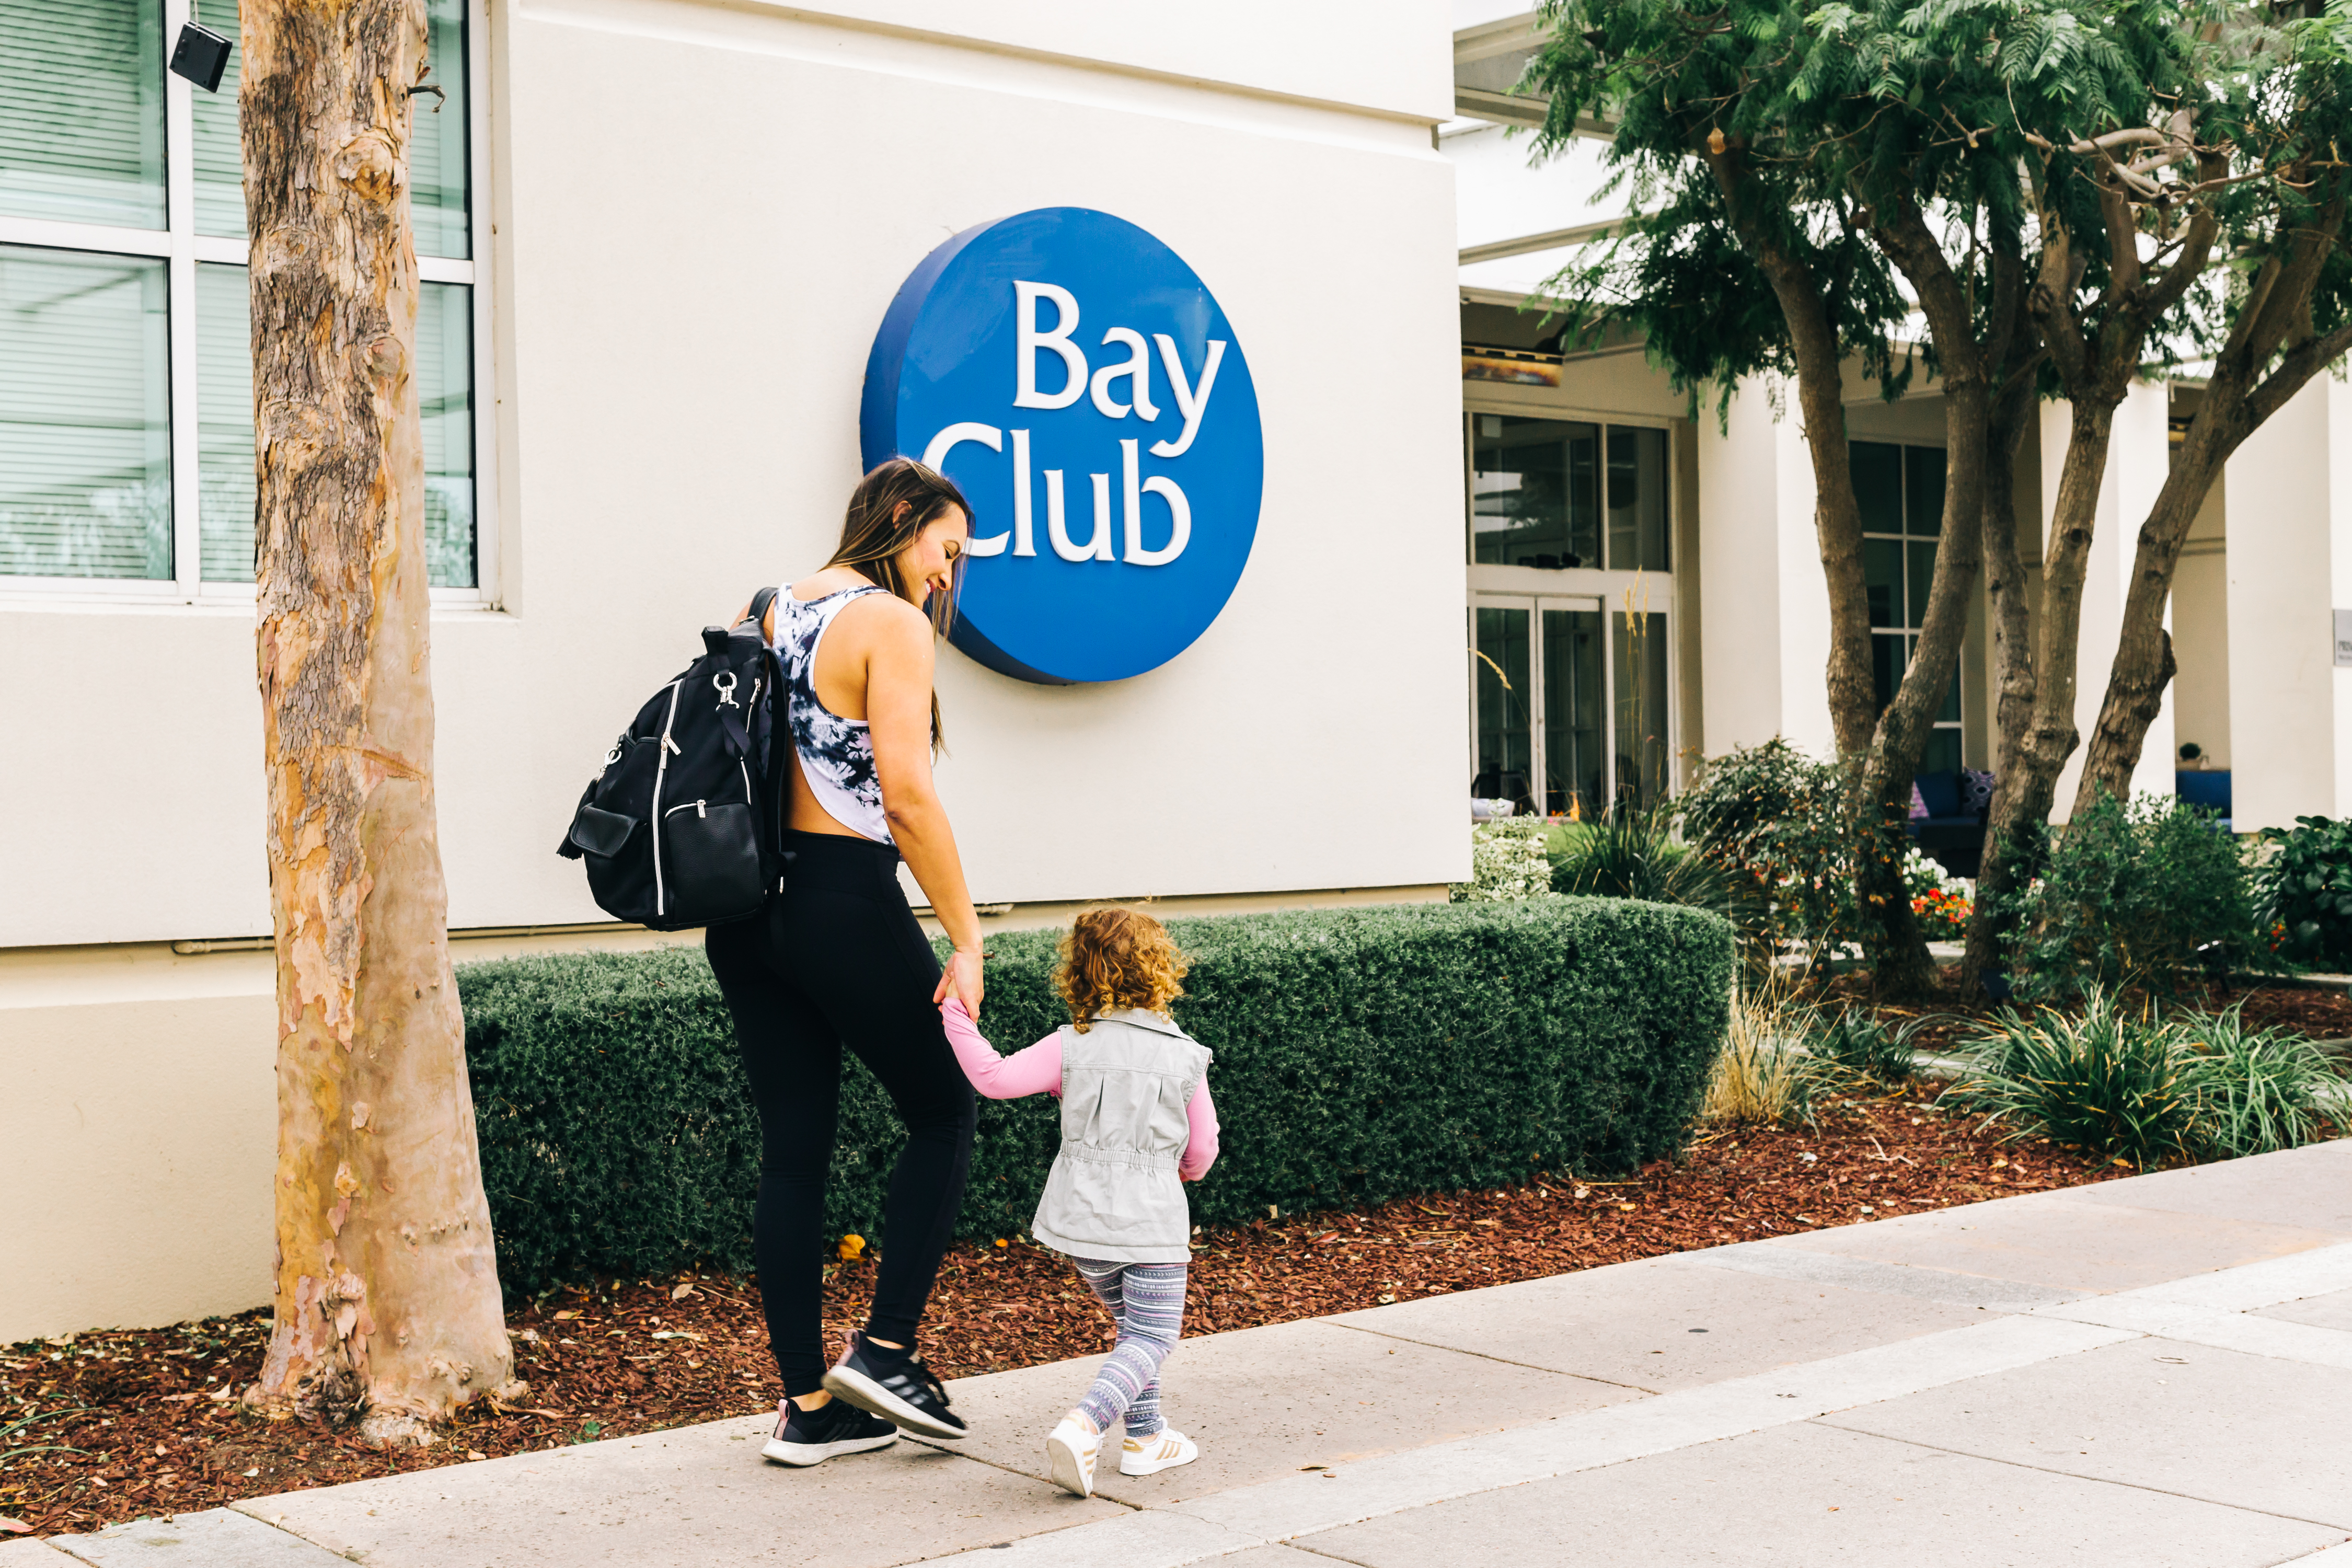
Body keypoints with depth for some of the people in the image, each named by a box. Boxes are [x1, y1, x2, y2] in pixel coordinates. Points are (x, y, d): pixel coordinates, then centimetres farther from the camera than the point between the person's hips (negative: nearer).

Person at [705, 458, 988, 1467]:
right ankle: (885, 1349, 7)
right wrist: (966, 940, -14)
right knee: (943, 1116, 12)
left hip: (747, 911, 7)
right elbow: (906, 794, -18)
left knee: (793, 1150, 10)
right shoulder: (892, 622, -10)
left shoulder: (768, 612, 13)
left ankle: (807, 1403, 14)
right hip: (846, 902, -7)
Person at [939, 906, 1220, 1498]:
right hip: (1152, 1219, -3)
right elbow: (1202, 1149, 6)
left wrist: (955, 1018, -4)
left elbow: (996, 1077, -12)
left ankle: (1144, 1437, 25)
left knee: (1132, 1321, 22)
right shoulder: (1185, 1056, -2)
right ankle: (1083, 1426, -24)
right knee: (1150, 1338, -1)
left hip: (1080, 1216, 3)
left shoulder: (1069, 1046, -3)